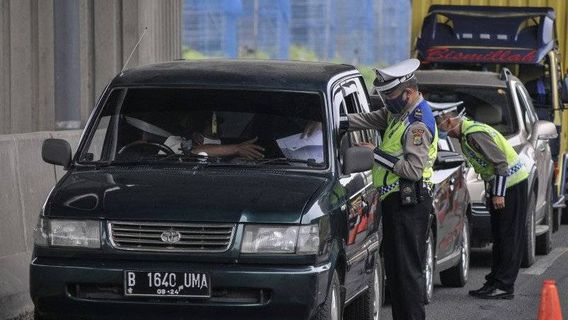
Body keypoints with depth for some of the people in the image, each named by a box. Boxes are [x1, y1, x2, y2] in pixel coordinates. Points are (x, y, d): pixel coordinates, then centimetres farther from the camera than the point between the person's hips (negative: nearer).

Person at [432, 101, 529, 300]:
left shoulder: (475, 134, -22)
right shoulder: (466, 133, 9)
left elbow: (501, 162, -24)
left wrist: (499, 193, -23)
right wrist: (491, 191, 18)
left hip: (511, 183, -10)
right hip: (499, 186, 10)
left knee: (509, 237, -7)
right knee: (499, 236, 12)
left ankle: (504, 285, -7)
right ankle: (495, 282, 17)